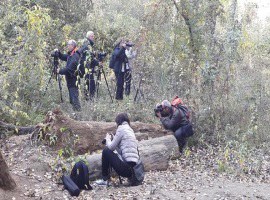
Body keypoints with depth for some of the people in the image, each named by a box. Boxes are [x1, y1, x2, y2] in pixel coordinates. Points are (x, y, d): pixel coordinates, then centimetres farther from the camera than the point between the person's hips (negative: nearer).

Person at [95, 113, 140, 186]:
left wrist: (108, 139, 17)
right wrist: (113, 139, 21)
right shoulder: (130, 130, 20)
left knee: (106, 151, 3)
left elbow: (111, 147, -2)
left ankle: (105, 179, 12)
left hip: (127, 168, -9)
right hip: (134, 166, 9)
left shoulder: (122, 128, -4)